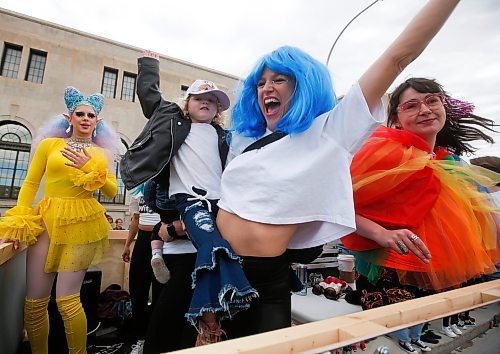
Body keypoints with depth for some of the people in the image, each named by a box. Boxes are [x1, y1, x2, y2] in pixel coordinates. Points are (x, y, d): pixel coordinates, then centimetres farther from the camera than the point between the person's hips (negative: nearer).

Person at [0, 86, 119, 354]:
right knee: (34, 301, 6)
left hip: (82, 224, -1)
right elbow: (30, 184, 10)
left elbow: (112, 192, 3)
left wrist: (89, 168, -9)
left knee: (67, 300, -2)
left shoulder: (102, 153, 9)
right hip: (46, 221, 2)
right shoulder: (49, 144, 10)